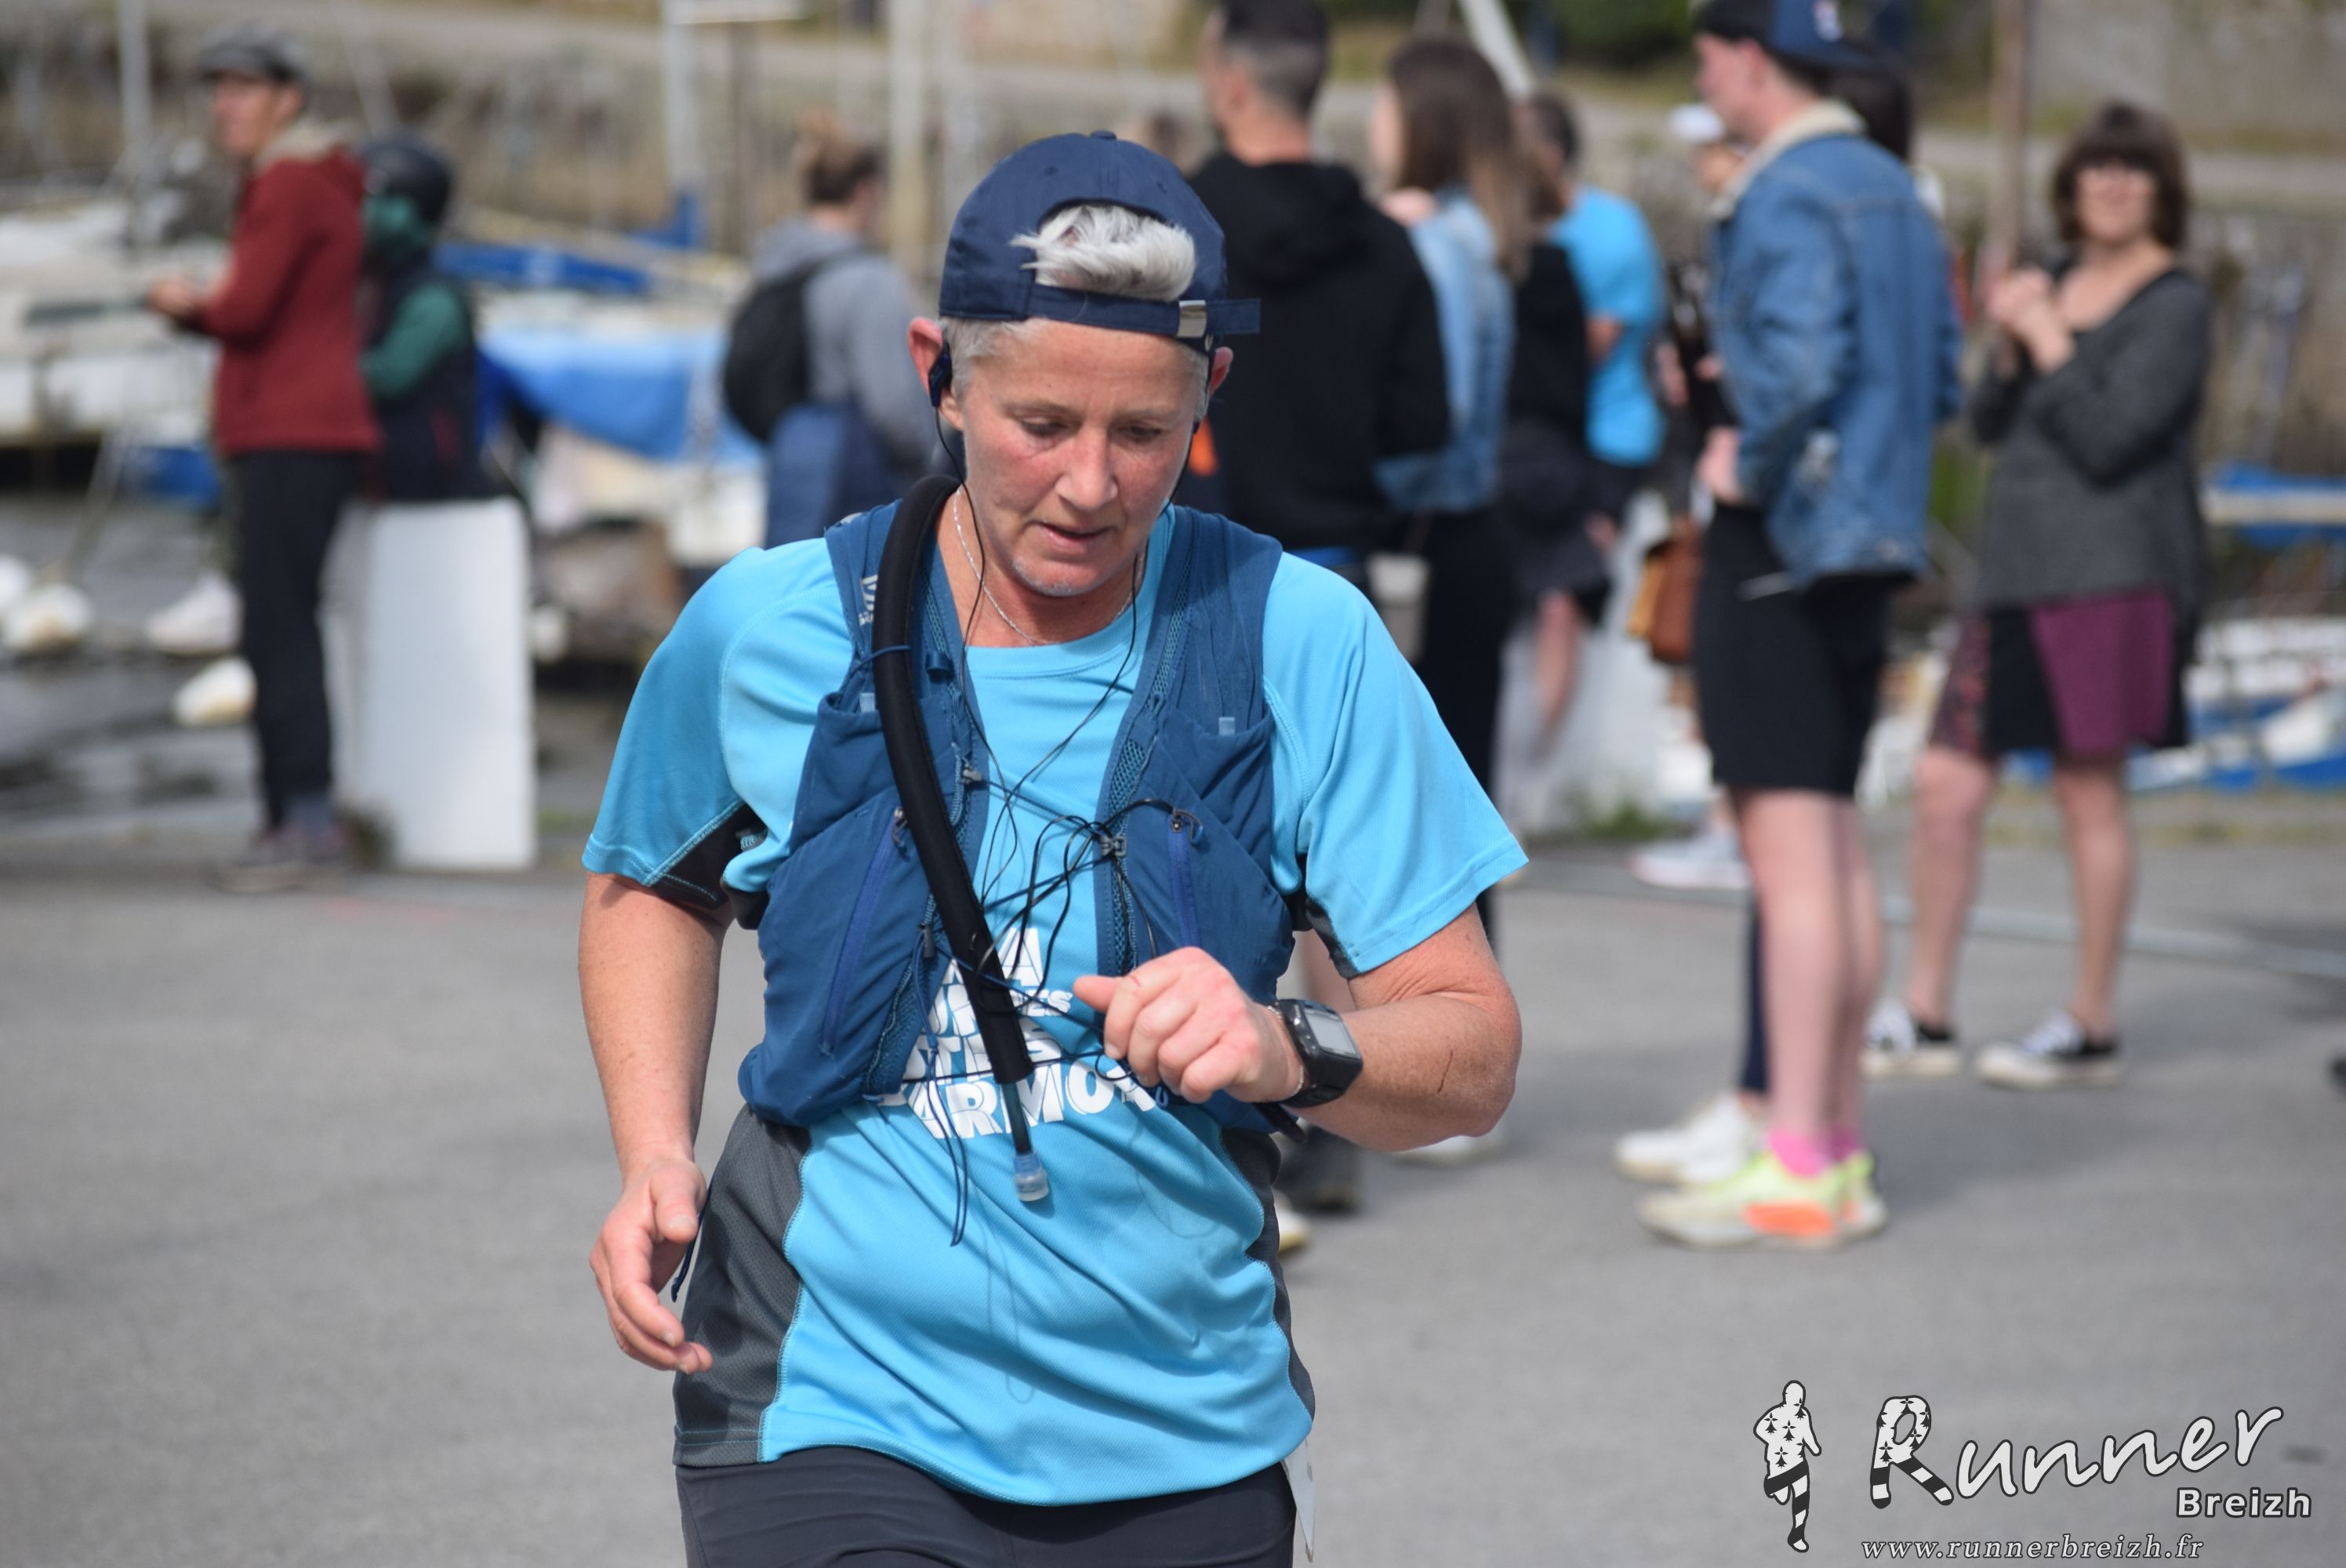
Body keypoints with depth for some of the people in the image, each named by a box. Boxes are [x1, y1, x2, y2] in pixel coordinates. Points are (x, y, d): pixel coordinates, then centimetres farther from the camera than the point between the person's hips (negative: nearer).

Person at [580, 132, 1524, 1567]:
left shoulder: (1302, 643, -6)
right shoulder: (763, 629, -4)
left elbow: (1475, 1053, -4)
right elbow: (651, 883, 18)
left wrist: (1292, 1053, -25)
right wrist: (656, 1156, 2)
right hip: (833, 1430, -1)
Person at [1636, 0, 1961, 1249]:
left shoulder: (1784, 197, -15)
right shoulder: (1892, 190, 14)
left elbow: (1801, 363, -28)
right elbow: (1942, 373, 18)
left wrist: (1753, 469, -13)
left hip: (1781, 540, -10)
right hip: (1872, 541, 10)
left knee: (1790, 855, -9)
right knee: (1837, 845, 14)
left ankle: (1794, 1170, -9)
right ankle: (1839, 1143, 20)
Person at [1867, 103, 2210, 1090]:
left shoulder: (2174, 305, -4)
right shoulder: (2053, 283, 17)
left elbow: (2110, 437, -14)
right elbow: (1988, 426, 14)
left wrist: (2047, 340, -9)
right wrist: (2007, 349, -2)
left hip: (2113, 574, -7)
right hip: (2017, 566, 7)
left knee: (2089, 789, -3)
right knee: (1947, 784, 3)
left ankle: (2091, 1027, 7)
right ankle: (1923, 1016, 12)